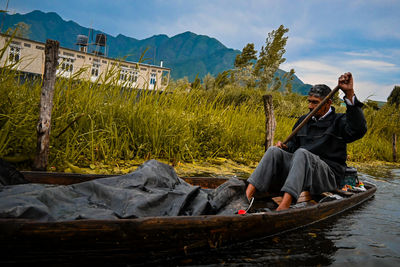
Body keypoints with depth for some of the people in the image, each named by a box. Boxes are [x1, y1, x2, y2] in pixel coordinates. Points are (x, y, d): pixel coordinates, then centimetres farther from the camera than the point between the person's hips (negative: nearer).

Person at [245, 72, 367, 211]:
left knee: (301, 153, -35)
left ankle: (284, 204, -54)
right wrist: (285, 147, 2)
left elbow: (359, 129, -20)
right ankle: (249, 192, -33)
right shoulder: (304, 120, 21)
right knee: (274, 151, -16)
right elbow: (294, 144, 28)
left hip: (328, 176, -5)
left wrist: (350, 94, -29)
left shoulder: (339, 121, 2)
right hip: (301, 166, 6)